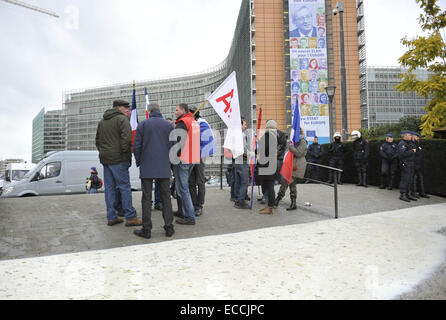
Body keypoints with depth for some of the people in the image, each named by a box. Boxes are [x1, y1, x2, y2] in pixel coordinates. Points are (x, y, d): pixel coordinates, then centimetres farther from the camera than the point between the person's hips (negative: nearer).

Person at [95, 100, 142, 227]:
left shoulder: (102, 121, 20)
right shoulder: (122, 119, -6)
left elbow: (97, 140, 23)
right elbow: (126, 139, -17)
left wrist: (103, 152, 19)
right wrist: (126, 154, -9)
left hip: (105, 159, 8)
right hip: (118, 159, -8)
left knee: (109, 188, 10)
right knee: (125, 187, -4)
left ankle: (111, 217, 14)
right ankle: (130, 217, -2)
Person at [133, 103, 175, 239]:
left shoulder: (142, 124, 0)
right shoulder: (168, 125, 4)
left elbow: (136, 146, -2)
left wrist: (138, 162, 11)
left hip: (147, 168, -1)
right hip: (164, 168, 2)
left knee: (147, 198, 3)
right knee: (166, 197, 8)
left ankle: (146, 229, 6)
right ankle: (169, 228, 9)